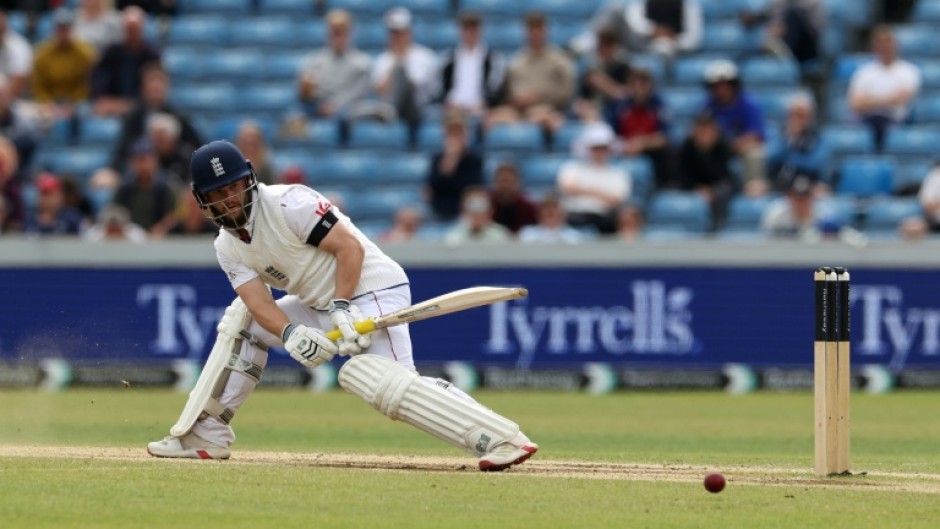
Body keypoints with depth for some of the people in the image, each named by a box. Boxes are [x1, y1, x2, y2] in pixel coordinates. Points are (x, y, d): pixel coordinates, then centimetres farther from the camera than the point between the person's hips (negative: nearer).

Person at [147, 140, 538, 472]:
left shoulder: (287, 204, -17)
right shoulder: (228, 247, 5)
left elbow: (350, 247, -19)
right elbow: (258, 302, -8)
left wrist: (341, 308, -28)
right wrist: (291, 334, -28)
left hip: (370, 290, -9)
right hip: (320, 305, 9)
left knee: (385, 381, -30)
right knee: (241, 321, 9)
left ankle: (502, 439, -39)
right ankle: (205, 437, 13)